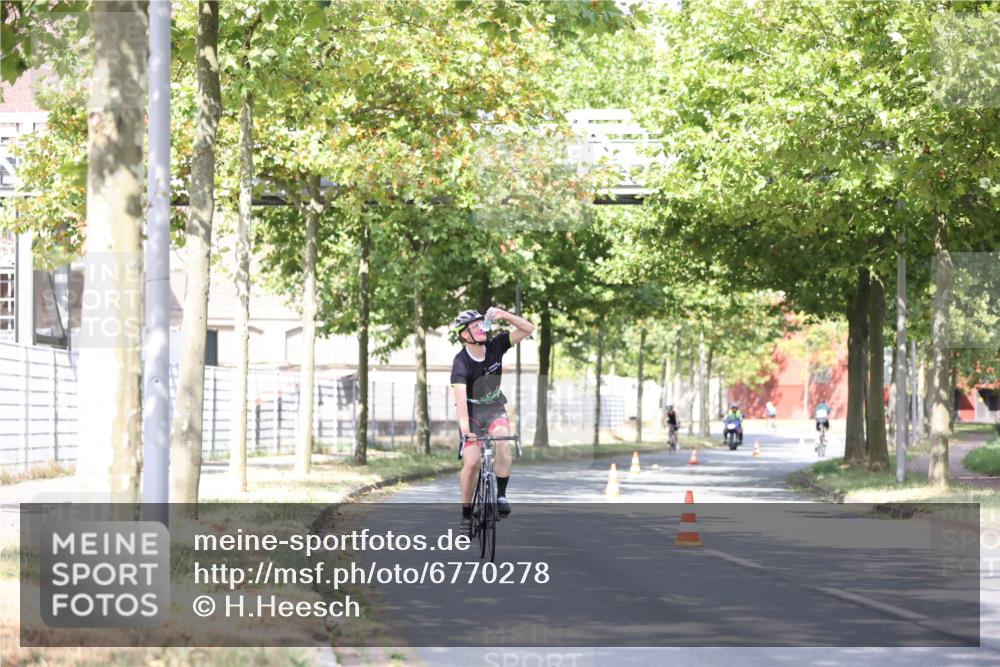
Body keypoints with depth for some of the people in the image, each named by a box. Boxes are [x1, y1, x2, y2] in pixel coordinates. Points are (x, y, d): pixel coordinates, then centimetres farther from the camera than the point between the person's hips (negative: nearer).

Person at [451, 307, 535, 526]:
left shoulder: (495, 346, -11)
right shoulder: (461, 362, -24)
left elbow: (528, 329, -13)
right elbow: (460, 398, -36)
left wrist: (504, 316, -28)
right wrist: (465, 430, -50)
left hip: (494, 409, 2)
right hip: (472, 412, -2)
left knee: (503, 439, -29)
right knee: (471, 462, -14)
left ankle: (501, 496, -22)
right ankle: (466, 512, 5)